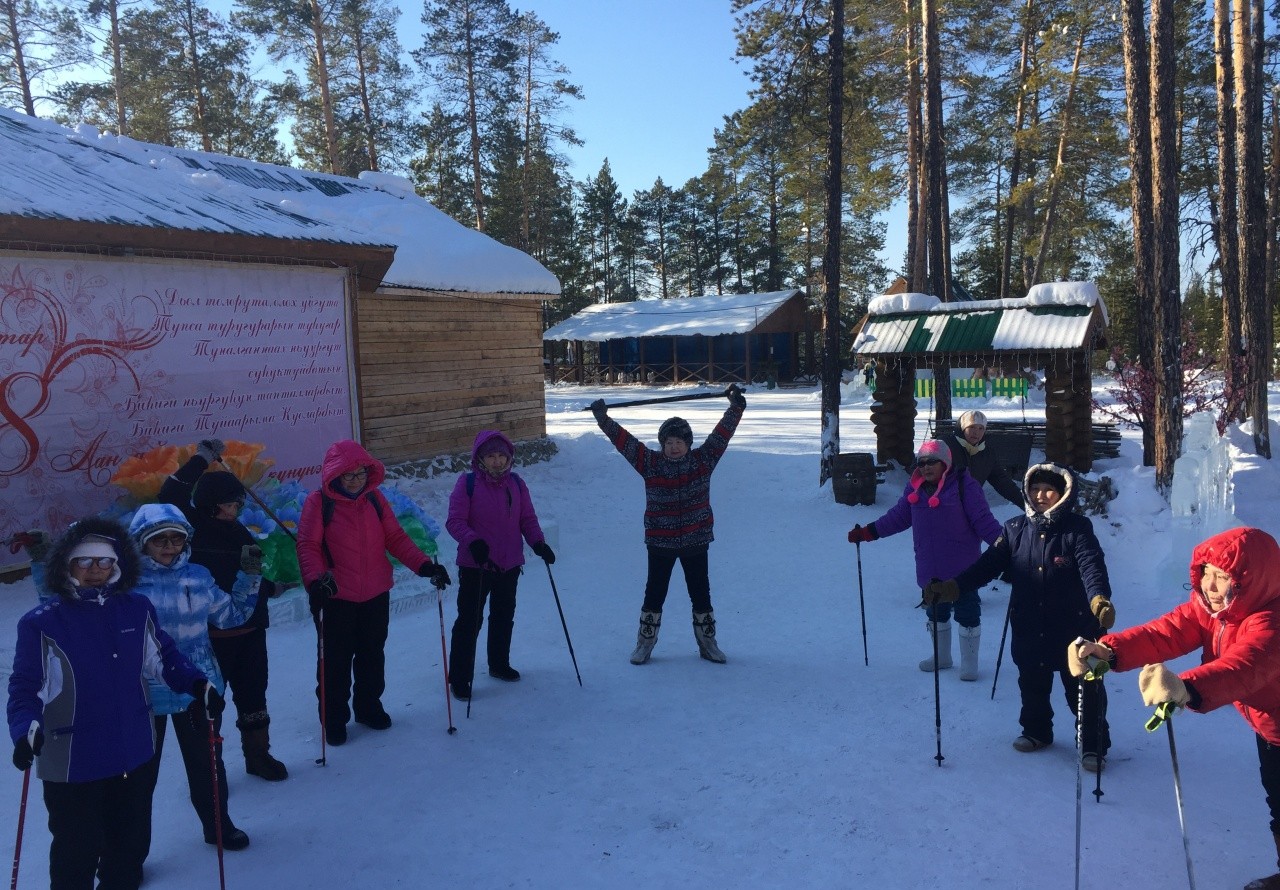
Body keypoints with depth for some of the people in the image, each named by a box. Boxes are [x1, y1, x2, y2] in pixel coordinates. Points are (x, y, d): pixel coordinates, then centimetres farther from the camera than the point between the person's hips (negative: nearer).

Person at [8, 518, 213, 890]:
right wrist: (26, 729, -25)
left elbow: (163, 658, 10)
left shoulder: (137, 609, 0)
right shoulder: (41, 624, -10)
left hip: (133, 756, 4)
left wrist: (196, 684, -5)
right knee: (77, 853, 10)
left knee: (131, 845, 19)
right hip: (71, 763, -4)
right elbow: (25, 688, -8)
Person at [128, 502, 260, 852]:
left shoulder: (198, 576, 3)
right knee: (140, 771, 5)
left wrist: (249, 576, 4)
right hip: (144, 694, -3)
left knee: (207, 762, 18)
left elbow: (233, 614, 12)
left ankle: (218, 824, 38)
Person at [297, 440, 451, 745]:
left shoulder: (374, 498, 2)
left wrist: (424, 565, -7)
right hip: (337, 597, -4)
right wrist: (316, 579, -31)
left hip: (377, 594, 4)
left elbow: (395, 537, 4)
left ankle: (369, 707, 36)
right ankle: (333, 719, 22)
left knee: (372, 656, 17)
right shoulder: (318, 502, -10)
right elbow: (308, 546, -13)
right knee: (336, 661, 5)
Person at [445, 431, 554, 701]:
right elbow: (455, 521, -13)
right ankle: (459, 678, 10)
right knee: (469, 621, -1)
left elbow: (528, 519, 6)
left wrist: (538, 542, -10)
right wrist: (472, 542, -30)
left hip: (510, 565, 5)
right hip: (475, 565, -5)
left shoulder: (516, 484, 1)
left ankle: (499, 664, 39)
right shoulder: (467, 483, -11)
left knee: (504, 617, 19)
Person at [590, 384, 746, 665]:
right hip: (660, 543, -1)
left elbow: (722, 434, -2)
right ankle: (645, 644, 22)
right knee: (654, 594, 8)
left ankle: (708, 643, 28)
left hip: (696, 542, 1)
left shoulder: (703, 460, -2)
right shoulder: (650, 463, -5)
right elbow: (624, 440, -8)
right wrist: (604, 420, -16)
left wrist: (735, 409, -7)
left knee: (701, 594, 12)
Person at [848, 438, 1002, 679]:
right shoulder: (914, 488, 4)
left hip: (962, 568, -5)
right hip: (930, 568, 5)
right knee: (936, 613, 19)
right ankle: (942, 656, 38)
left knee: (967, 614, 6)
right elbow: (898, 517, 9)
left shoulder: (964, 485, -12)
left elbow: (982, 519, -14)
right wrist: (866, 532, 5)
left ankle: (969, 663, 22)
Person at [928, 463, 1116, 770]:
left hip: (1074, 627, -4)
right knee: (1032, 685, 18)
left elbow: (1092, 567, -20)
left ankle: (1093, 745, 24)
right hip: (1028, 629, 4)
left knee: (1083, 688, 6)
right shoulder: (1016, 529, 2)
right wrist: (953, 585, -13)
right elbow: (989, 563, -1)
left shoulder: (1077, 528, -8)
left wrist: (1099, 598, -40)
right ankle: (1036, 731, 40)